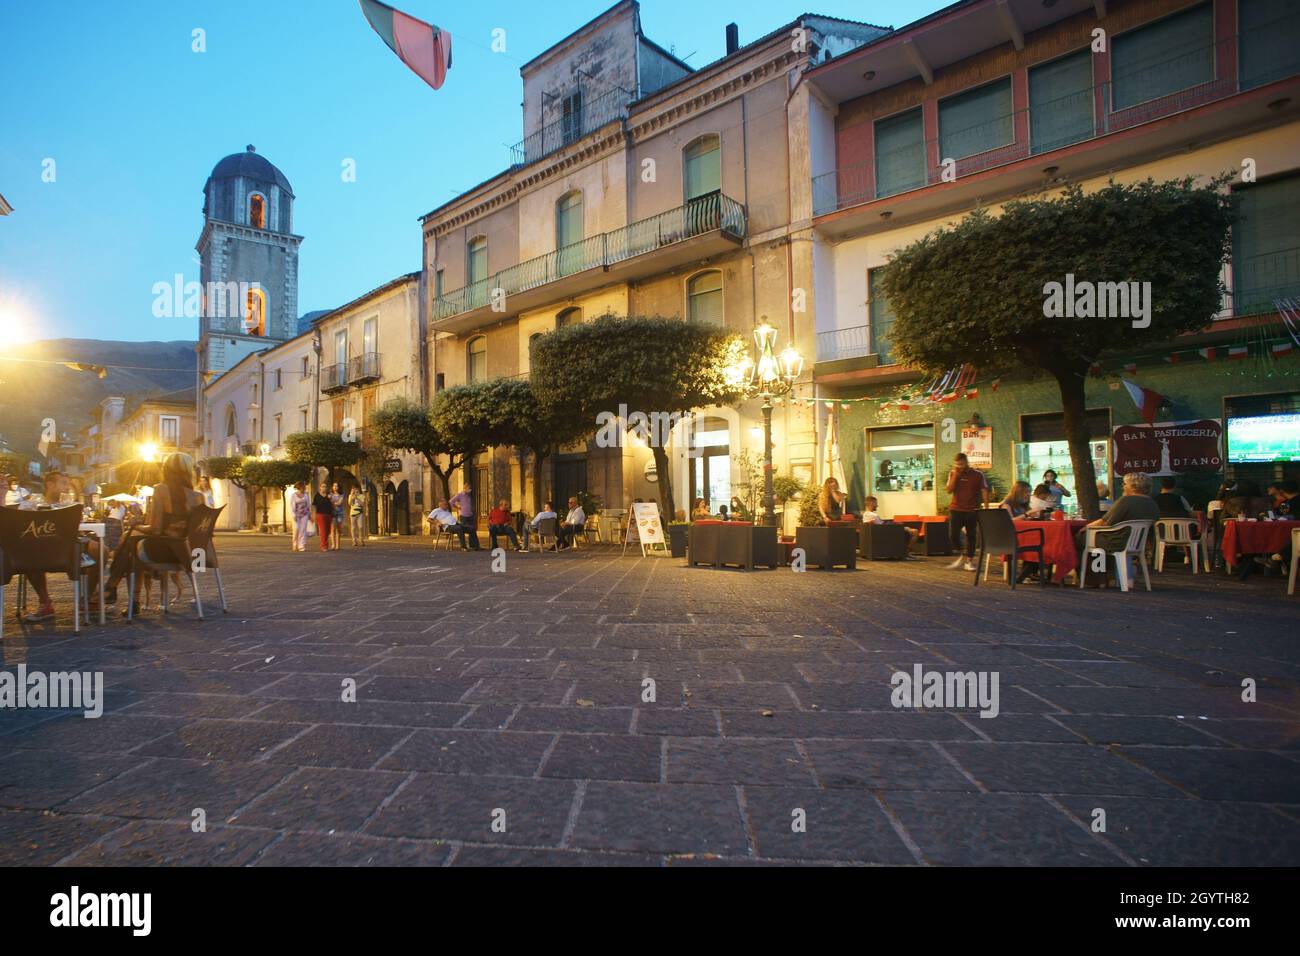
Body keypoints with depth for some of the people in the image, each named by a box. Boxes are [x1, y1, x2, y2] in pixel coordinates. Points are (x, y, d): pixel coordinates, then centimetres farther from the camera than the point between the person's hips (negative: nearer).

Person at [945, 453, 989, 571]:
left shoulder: (978, 474, -2)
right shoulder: (953, 474, 4)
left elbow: (984, 491, -2)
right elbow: (949, 490, -4)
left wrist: (986, 508, -9)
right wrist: (955, 475, -11)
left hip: (972, 510, -1)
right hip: (956, 509, 2)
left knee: (971, 536, 2)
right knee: (953, 535, -5)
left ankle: (969, 561, 10)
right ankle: (962, 557, 15)